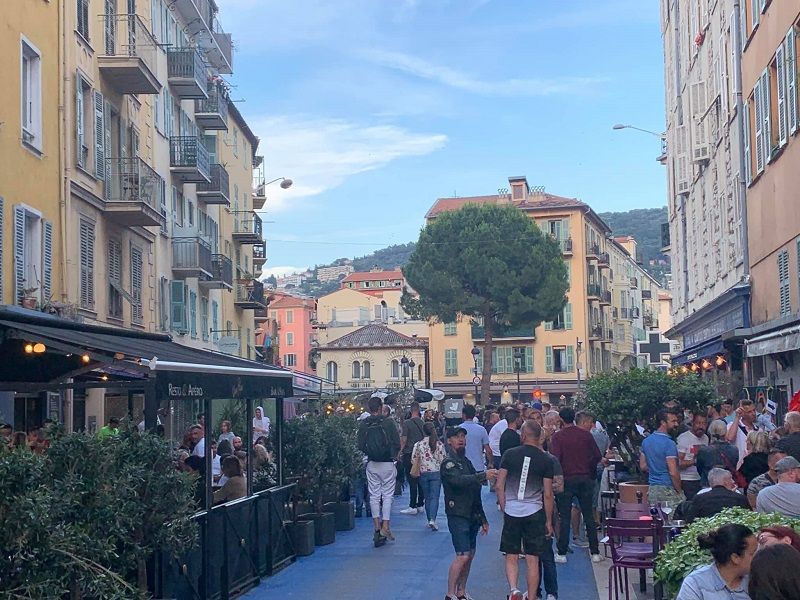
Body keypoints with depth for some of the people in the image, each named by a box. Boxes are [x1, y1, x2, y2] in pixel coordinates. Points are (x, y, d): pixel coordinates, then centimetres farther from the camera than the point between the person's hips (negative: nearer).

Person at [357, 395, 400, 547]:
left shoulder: (363, 425, -2)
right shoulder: (388, 423, -9)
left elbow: (360, 446, 1)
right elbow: (397, 444, -7)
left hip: (371, 464, 2)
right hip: (387, 464, -2)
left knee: (374, 495, 8)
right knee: (387, 495, 5)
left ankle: (377, 527, 8)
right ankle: (385, 526, -3)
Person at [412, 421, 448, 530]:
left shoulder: (418, 444, -4)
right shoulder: (439, 443, -6)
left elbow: (413, 459, 0)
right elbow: (443, 459, -3)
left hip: (423, 473, 1)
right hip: (436, 473, -1)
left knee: (427, 497, 14)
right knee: (435, 497, -3)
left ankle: (430, 520, 17)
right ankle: (432, 520, -19)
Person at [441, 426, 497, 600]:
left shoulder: (466, 462, 18)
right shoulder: (449, 463, -8)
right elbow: (459, 480, -30)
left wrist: (483, 518, 22)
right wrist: (483, 475, -39)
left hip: (471, 516, 8)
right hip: (457, 515, -8)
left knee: (470, 555, 9)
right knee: (463, 556, -14)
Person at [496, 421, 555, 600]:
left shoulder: (509, 454, -3)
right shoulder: (546, 460, -3)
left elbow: (499, 486, -2)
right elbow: (548, 495, -2)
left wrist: (504, 510, 9)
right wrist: (549, 521, 6)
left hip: (511, 512, 0)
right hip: (535, 513, 0)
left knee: (511, 557, 9)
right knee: (533, 560, 6)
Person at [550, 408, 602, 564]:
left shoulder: (557, 437, -9)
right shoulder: (586, 434, 0)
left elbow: (555, 459, -15)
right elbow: (597, 456, 2)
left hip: (567, 479, -3)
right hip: (585, 478, 3)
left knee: (564, 517, 4)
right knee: (589, 515, 10)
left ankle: (562, 553, 5)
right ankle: (595, 552, 11)